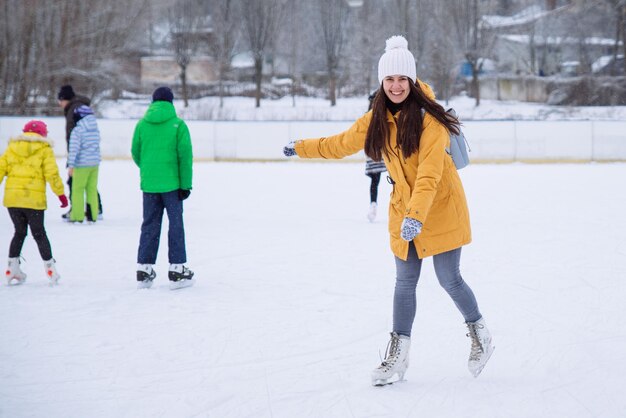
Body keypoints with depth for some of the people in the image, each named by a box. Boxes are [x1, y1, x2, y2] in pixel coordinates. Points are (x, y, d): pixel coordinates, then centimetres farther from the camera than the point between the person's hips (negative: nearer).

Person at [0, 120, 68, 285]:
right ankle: (50, 269, 9)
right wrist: (61, 194, 0)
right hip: (33, 199, -3)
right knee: (39, 234, 8)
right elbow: (52, 174, -6)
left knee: (19, 232, 17)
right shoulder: (44, 149, 1)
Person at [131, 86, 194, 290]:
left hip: (149, 184, 3)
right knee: (175, 224, 4)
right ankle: (177, 270, 4)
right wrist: (185, 184, -4)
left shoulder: (142, 124, 3)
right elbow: (185, 155, -8)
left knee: (149, 225, 11)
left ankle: (144, 270, 11)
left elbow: (135, 154, 9)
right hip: (172, 183, -3)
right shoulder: (178, 124, -5)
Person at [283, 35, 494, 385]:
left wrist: (416, 215, -36)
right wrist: (300, 148, 23)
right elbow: (341, 144, 18)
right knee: (405, 282, 8)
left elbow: (429, 172, -26)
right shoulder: (377, 120, 1)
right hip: (403, 211, 5)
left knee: (449, 279, 0)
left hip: (440, 209, -5)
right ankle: (398, 357, 16)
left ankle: (480, 332, 26)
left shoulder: (428, 117, -18)